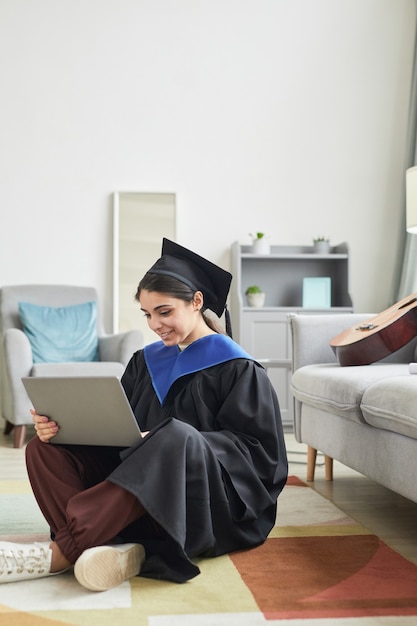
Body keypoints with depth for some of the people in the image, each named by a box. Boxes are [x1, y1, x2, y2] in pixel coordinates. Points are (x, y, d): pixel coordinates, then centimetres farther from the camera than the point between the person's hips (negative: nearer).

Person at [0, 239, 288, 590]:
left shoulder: (237, 369, -2)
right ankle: (120, 548, -35)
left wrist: (171, 443, -22)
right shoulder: (146, 362, 15)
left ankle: (58, 553, -35)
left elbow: (259, 450, -8)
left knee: (176, 438, -37)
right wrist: (61, 426, -10)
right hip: (136, 483, 6)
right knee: (45, 449, -12)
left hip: (208, 505, -5)